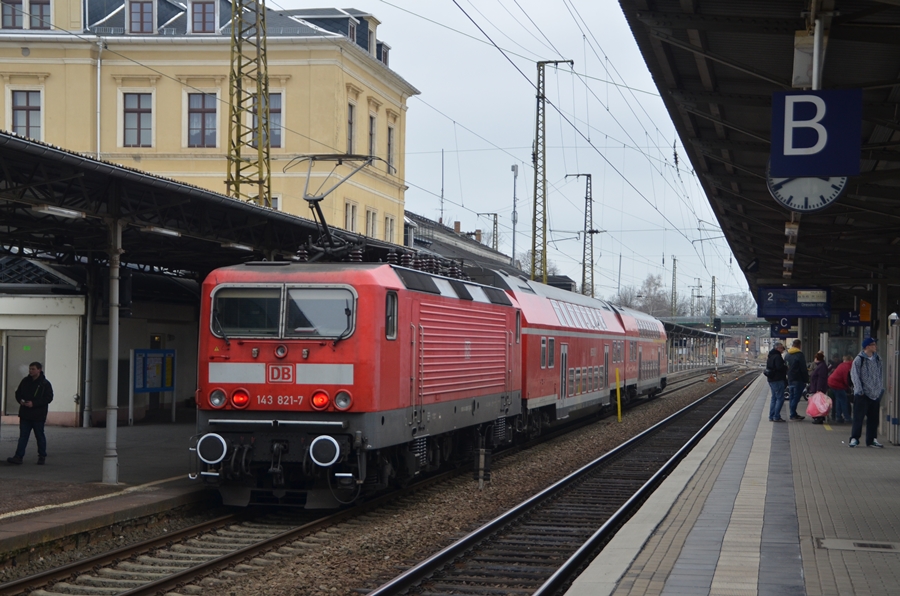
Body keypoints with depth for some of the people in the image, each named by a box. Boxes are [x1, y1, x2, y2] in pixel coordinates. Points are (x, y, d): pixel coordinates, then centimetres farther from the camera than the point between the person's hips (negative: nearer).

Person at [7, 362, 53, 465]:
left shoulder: (45, 383, -7)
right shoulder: (25, 381, 8)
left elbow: (49, 398, -12)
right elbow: (18, 393, 17)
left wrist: (33, 403, -20)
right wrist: (20, 400, -7)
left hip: (38, 416, -4)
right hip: (25, 414, 4)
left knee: (40, 436, 8)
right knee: (23, 436, -1)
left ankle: (42, 456, 21)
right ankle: (18, 457, -6)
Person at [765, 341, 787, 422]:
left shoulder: (771, 356, 16)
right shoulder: (777, 356, -16)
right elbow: (779, 367, -25)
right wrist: (786, 367, -7)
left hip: (771, 379, 10)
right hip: (777, 379, -10)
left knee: (774, 398, 15)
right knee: (780, 398, -7)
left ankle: (771, 416, 16)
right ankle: (776, 416, -10)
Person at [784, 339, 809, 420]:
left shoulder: (787, 355, 12)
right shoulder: (799, 355, -12)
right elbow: (803, 369, -14)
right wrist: (806, 379, -7)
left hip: (790, 379, 8)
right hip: (798, 380, -8)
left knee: (792, 397, 13)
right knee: (796, 397, -7)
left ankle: (793, 414, 17)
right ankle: (793, 415, -10)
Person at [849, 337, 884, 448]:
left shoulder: (877, 360, 10)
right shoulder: (859, 360, -9)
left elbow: (880, 375, 17)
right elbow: (855, 376, -10)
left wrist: (881, 388, 12)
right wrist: (859, 390, -15)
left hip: (875, 394, 6)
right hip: (862, 394, -6)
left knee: (873, 418, 9)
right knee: (858, 417, -5)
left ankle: (871, 440, 16)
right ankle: (854, 438, 2)